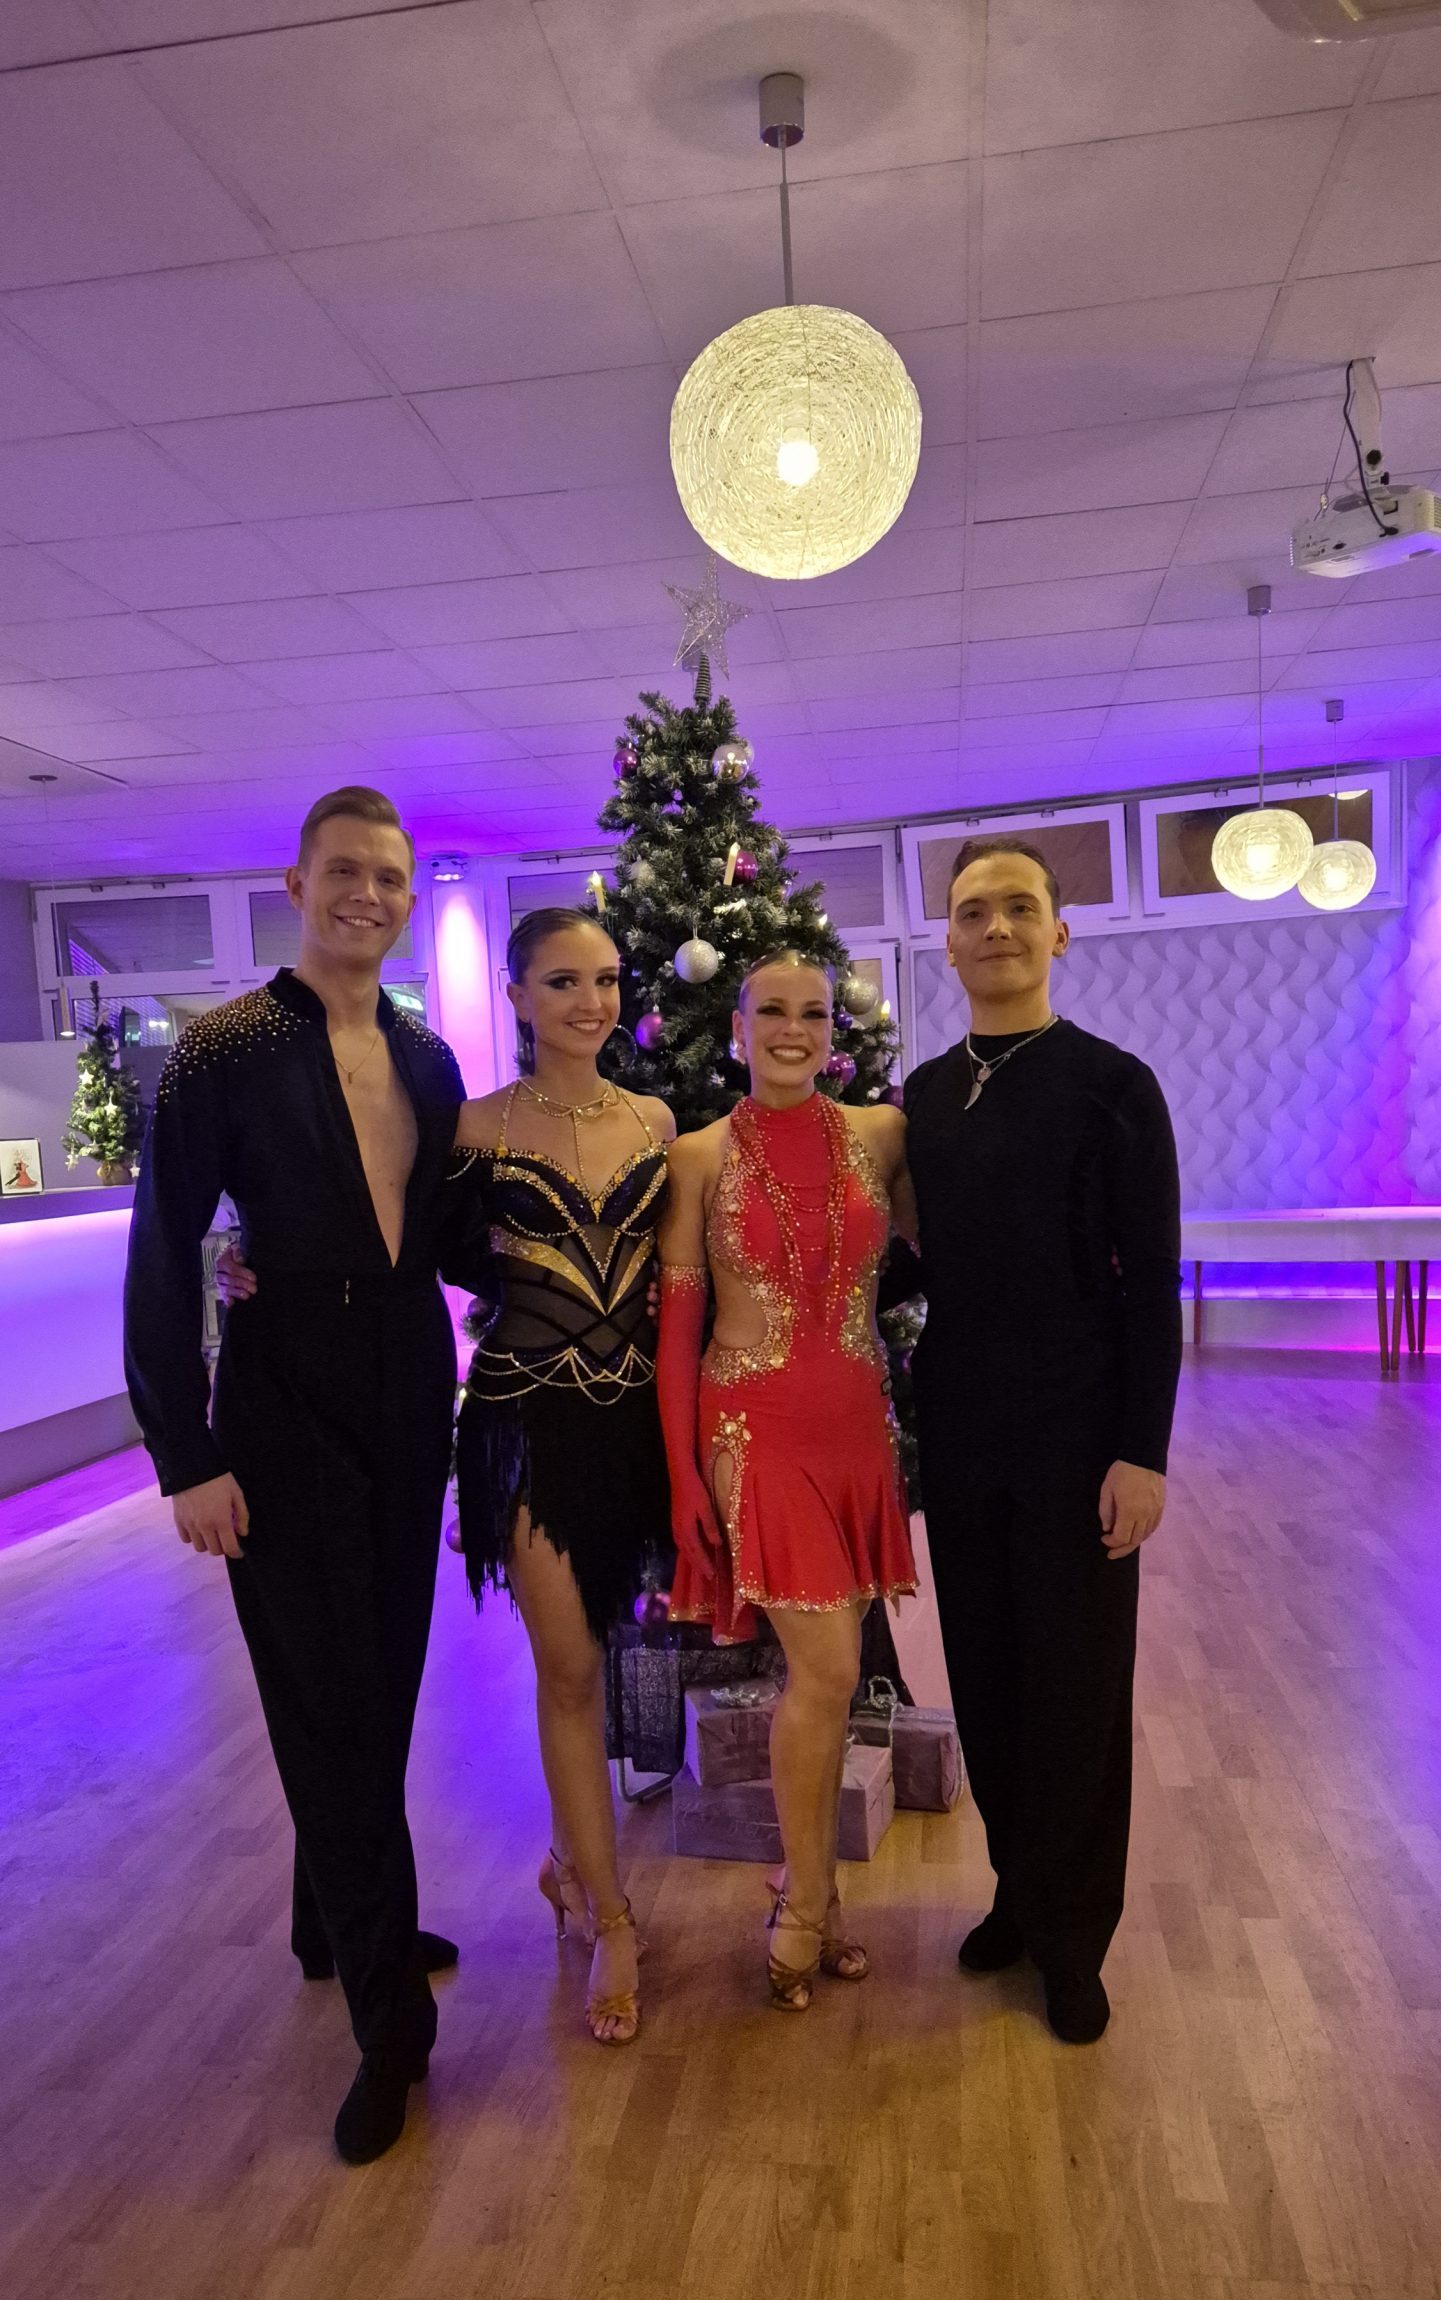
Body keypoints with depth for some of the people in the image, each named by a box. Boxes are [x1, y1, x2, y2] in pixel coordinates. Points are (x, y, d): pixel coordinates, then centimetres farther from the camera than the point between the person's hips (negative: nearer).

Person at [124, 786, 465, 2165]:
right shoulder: (226, 1051, -10)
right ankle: (387, 2016, 20)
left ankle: (339, 1923, 43)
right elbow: (163, 1261, -12)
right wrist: (187, 1457, -14)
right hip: (288, 1417, -6)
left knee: (382, 1688, 19)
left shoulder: (426, 1057, 7)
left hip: (407, 1414, 6)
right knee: (331, 1708, 3)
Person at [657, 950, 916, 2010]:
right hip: (755, 1428, -3)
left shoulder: (881, 1135, 2)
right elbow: (676, 1319, -3)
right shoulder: (701, 1156, -3)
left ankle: (808, 1884, 32)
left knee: (825, 1673, 11)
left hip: (859, 1425, 3)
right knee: (826, 1670, -6)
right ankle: (808, 1906, 18)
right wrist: (682, 1471, -5)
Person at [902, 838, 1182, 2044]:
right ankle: (1020, 1889, 35)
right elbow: (919, 1261, 10)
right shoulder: (924, 1093, 6)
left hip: (1077, 1432, -4)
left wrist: (1143, 1450, -12)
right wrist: (913, 1403, 4)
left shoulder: (1112, 1082, -6)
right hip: (959, 1431, 4)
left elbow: (1151, 1280, -8)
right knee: (984, 1674, 14)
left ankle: (1070, 1934, 27)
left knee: (1076, 1684, 7)